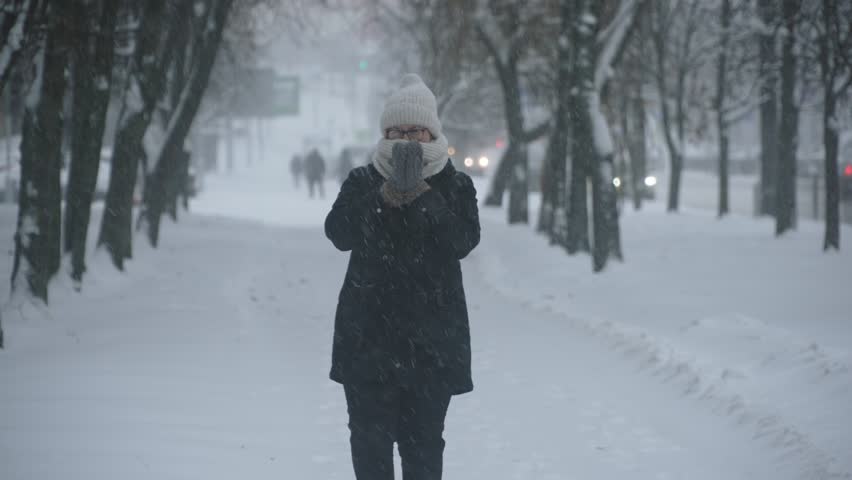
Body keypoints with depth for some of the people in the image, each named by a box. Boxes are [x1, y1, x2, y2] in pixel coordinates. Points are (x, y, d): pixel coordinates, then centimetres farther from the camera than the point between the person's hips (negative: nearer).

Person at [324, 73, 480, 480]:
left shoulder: (454, 185, 5)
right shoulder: (362, 182, 6)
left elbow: (463, 241, -11)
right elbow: (339, 233, -10)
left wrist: (422, 195, -21)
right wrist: (386, 195, -21)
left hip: (432, 337, 0)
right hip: (368, 334, 1)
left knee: (423, 441, 3)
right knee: (370, 437, 1)